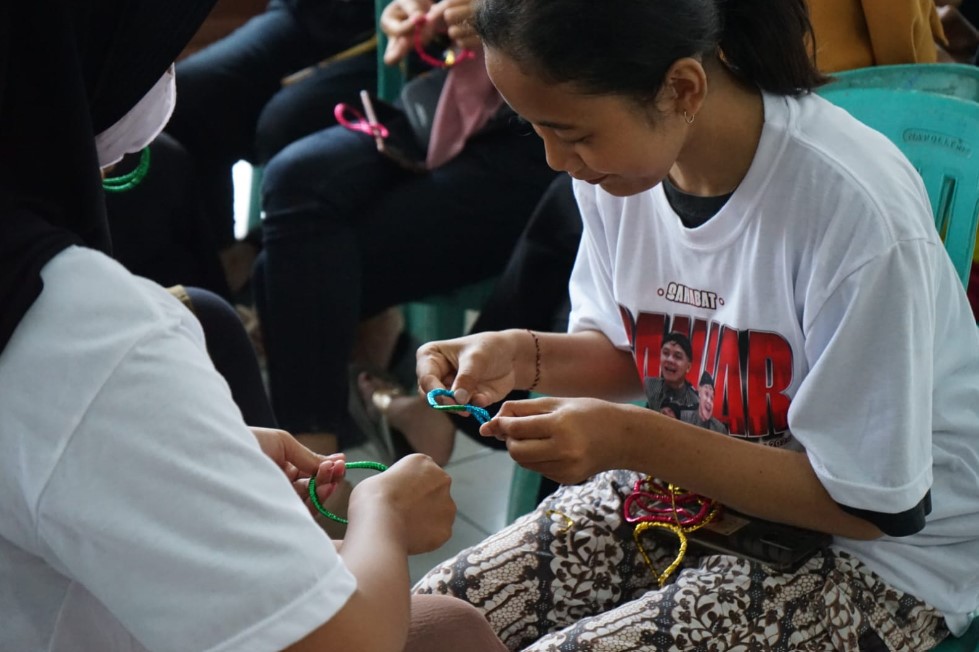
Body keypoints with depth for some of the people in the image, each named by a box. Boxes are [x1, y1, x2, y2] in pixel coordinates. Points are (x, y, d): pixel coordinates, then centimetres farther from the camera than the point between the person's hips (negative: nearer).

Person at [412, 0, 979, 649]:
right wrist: (522, 356, -13)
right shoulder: (618, 154, -8)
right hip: (682, 479, 6)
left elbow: (872, 504, -21)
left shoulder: (854, 210, -29)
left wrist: (634, 441, -28)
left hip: (874, 549, -6)